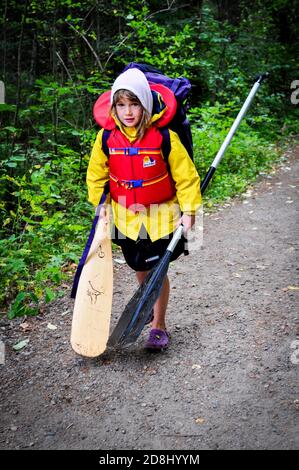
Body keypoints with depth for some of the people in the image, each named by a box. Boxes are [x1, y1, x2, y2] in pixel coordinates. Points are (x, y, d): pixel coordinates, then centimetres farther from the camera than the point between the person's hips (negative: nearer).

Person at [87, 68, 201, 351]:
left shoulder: (164, 137, -18)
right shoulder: (106, 138, -9)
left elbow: (186, 175, -11)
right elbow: (97, 175, 6)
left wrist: (189, 211, -13)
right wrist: (101, 205, 8)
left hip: (160, 216, -3)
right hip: (126, 216, 3)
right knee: (140, 268, 19)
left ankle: (158, 326, 19)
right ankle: (149, 305, 46)